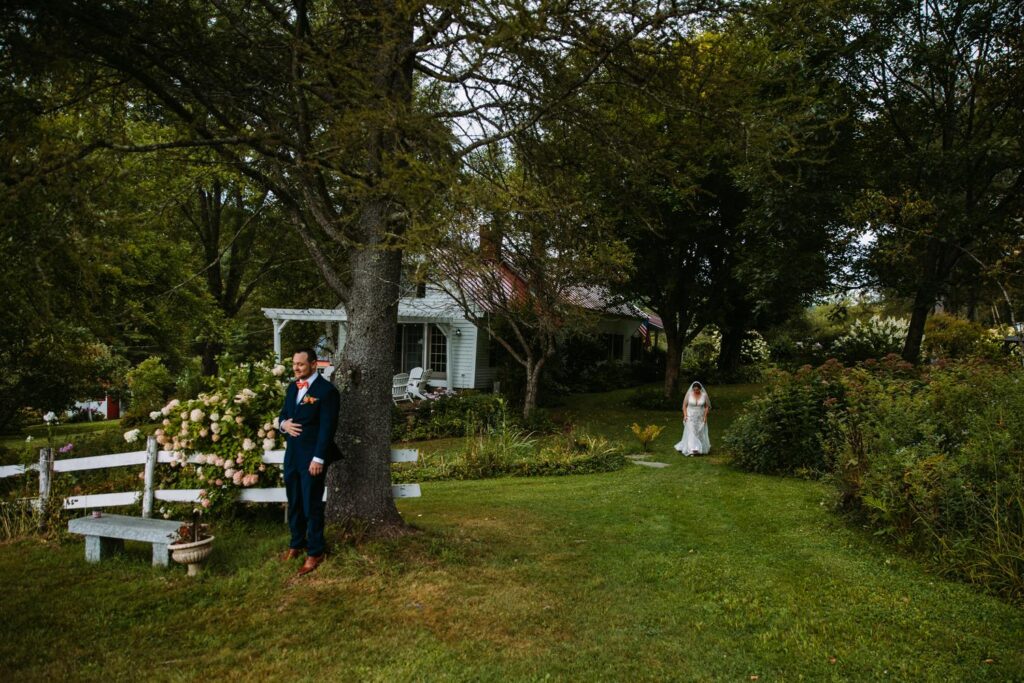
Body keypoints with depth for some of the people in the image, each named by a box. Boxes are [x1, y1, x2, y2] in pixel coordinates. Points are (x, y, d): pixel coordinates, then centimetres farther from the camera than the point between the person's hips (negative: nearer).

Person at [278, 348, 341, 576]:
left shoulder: (326, 390, -12)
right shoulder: (292, 388, 12)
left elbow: (327, 427, -16)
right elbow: (283, 414, 20)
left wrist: (318, 458, -19)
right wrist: (283, 423, -6)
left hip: (312, 457, -7)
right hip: (292, 454, 7)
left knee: (312, 505, 0)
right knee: (294, 503, 15)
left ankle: (315, 552, 12)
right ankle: (296, 544, 30)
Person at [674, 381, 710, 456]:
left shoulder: (704, 395, -5)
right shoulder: (689, 394, -6)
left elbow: (707, 406, 1)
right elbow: (684, 405, 0)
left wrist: (705, 416, -7)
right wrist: (685, 415, -9)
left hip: (700, 418, 1)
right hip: (690, 417, -1)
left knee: (700, 433, 8)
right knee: (691, 433, -8)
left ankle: (701, 449, 24)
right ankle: (692, 449, -11)